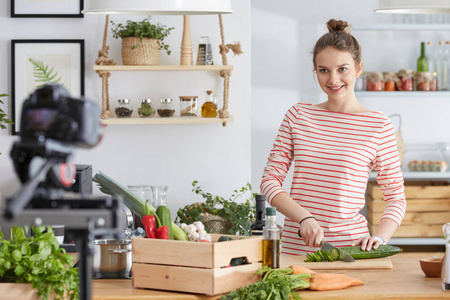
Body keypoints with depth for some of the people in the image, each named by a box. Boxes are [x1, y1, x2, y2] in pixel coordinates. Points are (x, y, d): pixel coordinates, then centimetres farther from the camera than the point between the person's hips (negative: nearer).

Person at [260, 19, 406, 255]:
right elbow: (270, 180, 6)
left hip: (349, 247, -2)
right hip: (295, 246, 2)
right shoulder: (297, 116, 8)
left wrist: (379, 238, -11)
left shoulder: (378, 126, 2)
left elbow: (396, 198, 6)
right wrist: (304, 216, -10)